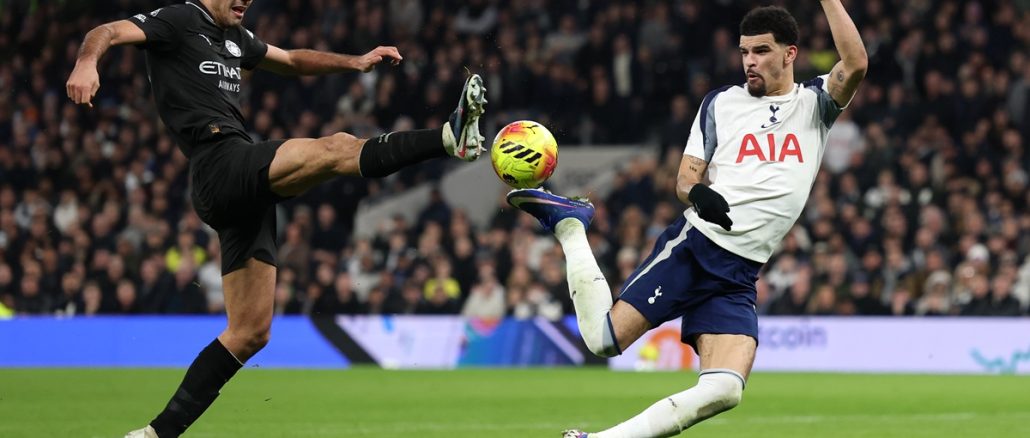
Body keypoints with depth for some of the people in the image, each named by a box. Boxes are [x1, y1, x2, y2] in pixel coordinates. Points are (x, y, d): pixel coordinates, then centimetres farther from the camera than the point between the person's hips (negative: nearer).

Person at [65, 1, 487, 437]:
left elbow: (292, 60, 39)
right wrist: (87, 63, -38)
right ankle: (451, 136, -39)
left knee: (250, 333, 7)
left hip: (245, 196, 9)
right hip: (221, 167, -9)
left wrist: (356, 61, 26)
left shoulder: (234, 38, 25)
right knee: (337, 148, -25)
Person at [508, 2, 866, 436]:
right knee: (604, 339, -10)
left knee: (724, 391, -18)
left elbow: (855, 65, -12)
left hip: (739, 277, 1)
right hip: (693, 247, -1)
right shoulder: (721, 103, 8)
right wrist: (696, 193, -17)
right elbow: (685, 178, 6)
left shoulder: (815, 103, 8)